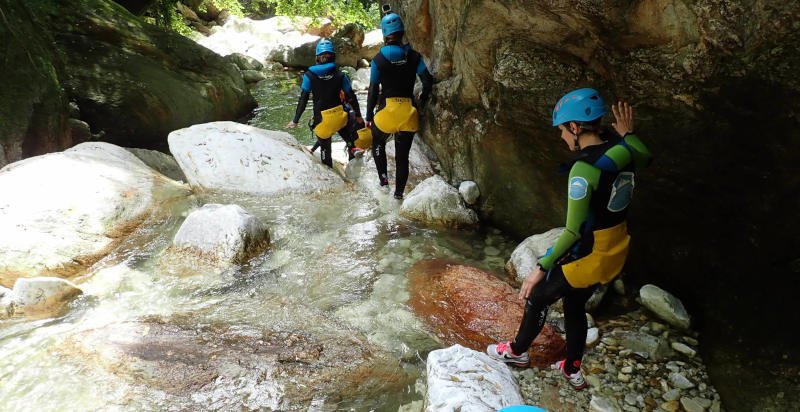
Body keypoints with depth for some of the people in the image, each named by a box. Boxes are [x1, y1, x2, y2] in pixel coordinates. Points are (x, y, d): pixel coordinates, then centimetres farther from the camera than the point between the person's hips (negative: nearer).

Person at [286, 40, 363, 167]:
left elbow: (303, 100, -5)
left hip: (322, 120, -1)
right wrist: (358, 115, 15)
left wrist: (295, 120, 5)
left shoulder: (309, 75, -7)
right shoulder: (340, 75, -5)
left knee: (325, 150, 15)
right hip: (340, 117, 1)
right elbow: (351, 97, 1)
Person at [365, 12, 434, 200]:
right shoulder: (414, 56, -1)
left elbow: (373, 91, -3)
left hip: (387, 109, -2)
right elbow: (428, 81, -8)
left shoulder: (378, 59, -5)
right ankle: (399, 192, 18)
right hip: (408, 112, 2)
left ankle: (383, 176, 13)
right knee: (402, 154, 13)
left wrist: (369, 116, 4)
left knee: (377, 142, 27)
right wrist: (421, 100, 10)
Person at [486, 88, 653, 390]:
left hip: (588, 257, -8)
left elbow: (574, 231, -27)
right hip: (616, 252, 8)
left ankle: (517, 351, 40)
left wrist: (542, 268, -21)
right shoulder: (623, 150, -5)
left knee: (537, 297, 16)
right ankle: (573, 370, 45)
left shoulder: (584, 169, -28)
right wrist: (628, 135, 21)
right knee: (575, 306, 27)